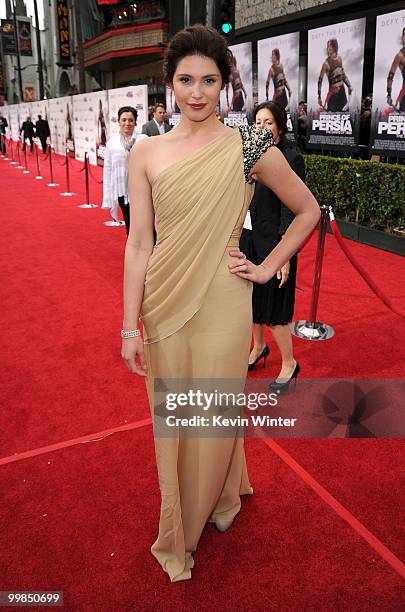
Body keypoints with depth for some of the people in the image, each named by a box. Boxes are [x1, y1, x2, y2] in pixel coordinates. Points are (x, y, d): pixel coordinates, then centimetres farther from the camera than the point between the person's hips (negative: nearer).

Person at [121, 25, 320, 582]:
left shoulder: (249, 146, -5)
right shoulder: (146, 152, -1)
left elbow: (308, 210, 5)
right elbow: (139, 243, -2)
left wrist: (268, 268, -2)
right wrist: (130, 327, -4)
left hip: (221, 306, -2)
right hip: (164, 305, 2)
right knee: (171, 414, 17)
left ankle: (216, 501, 45)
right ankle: (179, 523, 45)